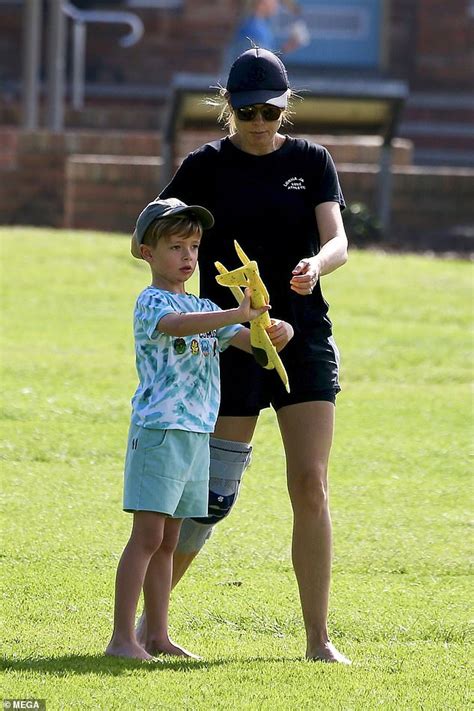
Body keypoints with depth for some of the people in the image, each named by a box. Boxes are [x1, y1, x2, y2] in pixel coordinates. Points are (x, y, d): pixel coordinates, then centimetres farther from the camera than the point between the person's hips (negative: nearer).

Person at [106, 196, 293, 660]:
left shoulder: (205, 308, 17)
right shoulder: (151, 302, -8)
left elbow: (250, 341, 14)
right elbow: (176, 325, -29)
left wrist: (277, 332, -10)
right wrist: (237, 314, -41)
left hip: (197, 434, 8)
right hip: (159, 429, -8)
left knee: (167, 540, 11)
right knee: (148, 535, -11)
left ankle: (159, 636, 14)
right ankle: (122, 638, -11)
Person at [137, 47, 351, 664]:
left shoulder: (311, 161, 4)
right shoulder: (206, 167, -1)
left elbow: (338, 242, -6)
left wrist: (316, 265, -29)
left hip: (305, 341, 1)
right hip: (230, 344, -1)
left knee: (311, 487, -7)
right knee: (213, 495, -1)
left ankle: (318, 639, -3)